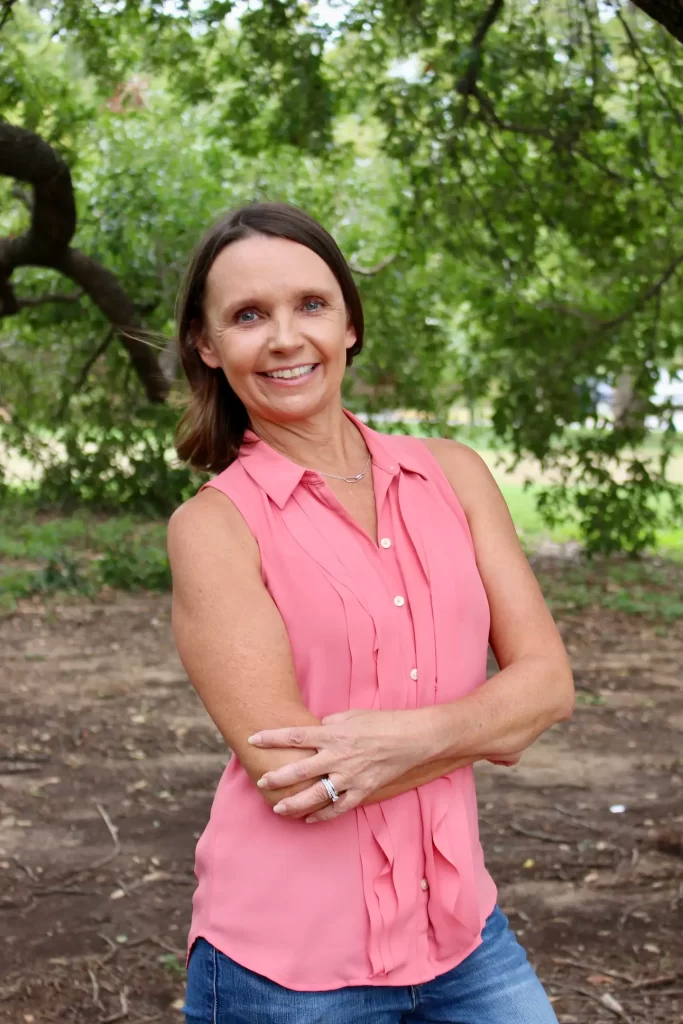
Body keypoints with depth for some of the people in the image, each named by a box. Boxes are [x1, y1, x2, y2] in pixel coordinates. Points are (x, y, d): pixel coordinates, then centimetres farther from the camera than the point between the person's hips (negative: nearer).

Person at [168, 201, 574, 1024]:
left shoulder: (453, 475, 4)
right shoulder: (213, 525, -8)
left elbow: (548, 680, -1)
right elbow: (287, 767, -16)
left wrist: (409, 737, -18)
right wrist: (484, 725, -8)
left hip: (460, 931, 4)